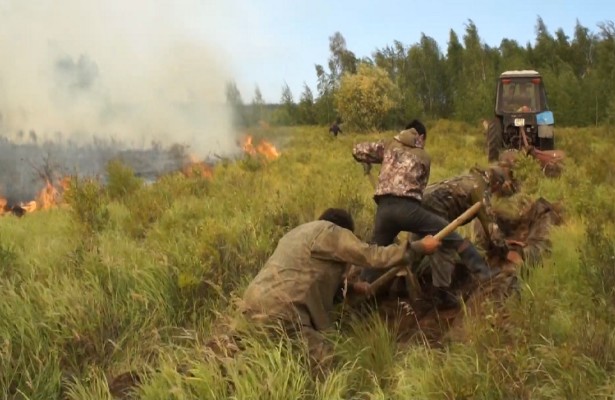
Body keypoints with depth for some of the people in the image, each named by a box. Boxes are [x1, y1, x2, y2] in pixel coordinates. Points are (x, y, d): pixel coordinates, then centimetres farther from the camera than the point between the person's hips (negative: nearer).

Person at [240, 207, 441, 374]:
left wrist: (351, 286, 39)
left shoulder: (301, 232, 29)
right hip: (277, 309, -10)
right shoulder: (329, 231, -1)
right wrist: (420, 246, 5)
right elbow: (373, 256, -3)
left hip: (255, 301, 10)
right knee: (324, 363, -7)